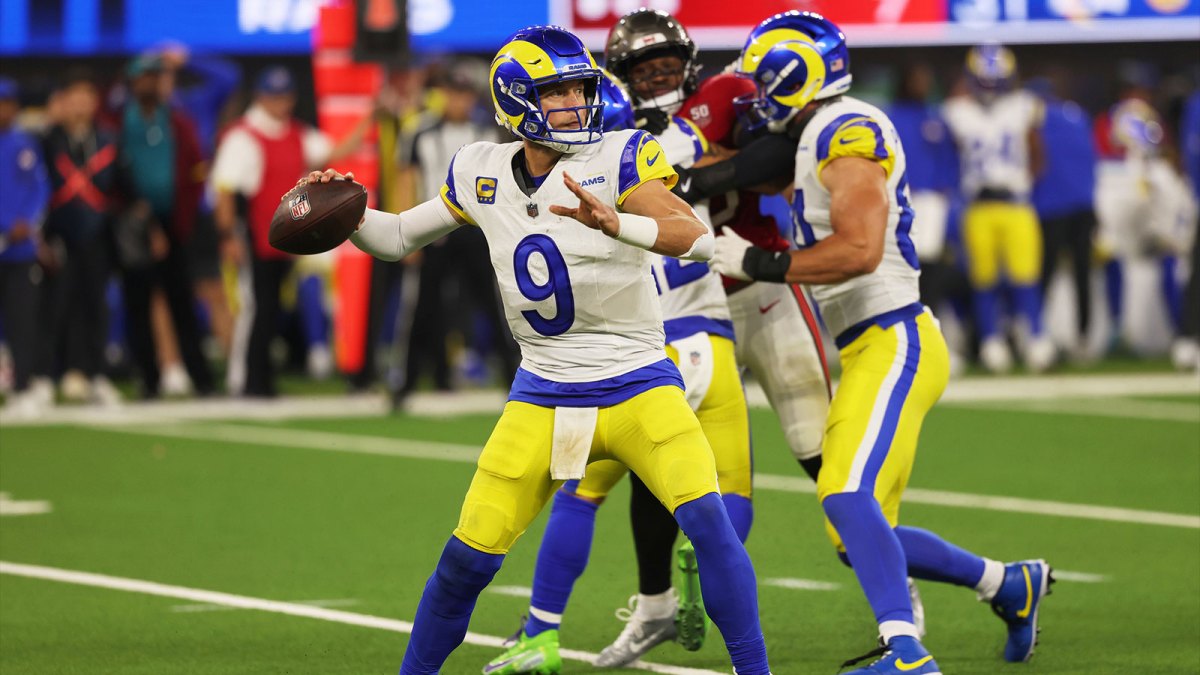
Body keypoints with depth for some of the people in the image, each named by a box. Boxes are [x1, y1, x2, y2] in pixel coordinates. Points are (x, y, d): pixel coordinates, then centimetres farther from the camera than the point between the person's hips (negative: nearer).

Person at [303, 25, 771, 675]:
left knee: (707, 519, -22)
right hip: (541, 396, 3)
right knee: (467, 558, 1)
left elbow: (694, 237, -27)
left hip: (638, 387, -3)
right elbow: (400, 236, 15)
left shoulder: (619, 157, -12)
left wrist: (614, 224, -45)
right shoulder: (483, 172, 2)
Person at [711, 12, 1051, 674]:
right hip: (871, 350, 10)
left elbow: (858, 248, -23)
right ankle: (1011, 585, 26)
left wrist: (759, 264, -17)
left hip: (894, 344, -10)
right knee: (862, 535, 11)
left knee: (848, 495, -26)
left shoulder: (847, 131, -13)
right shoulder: (820, 137, 18)